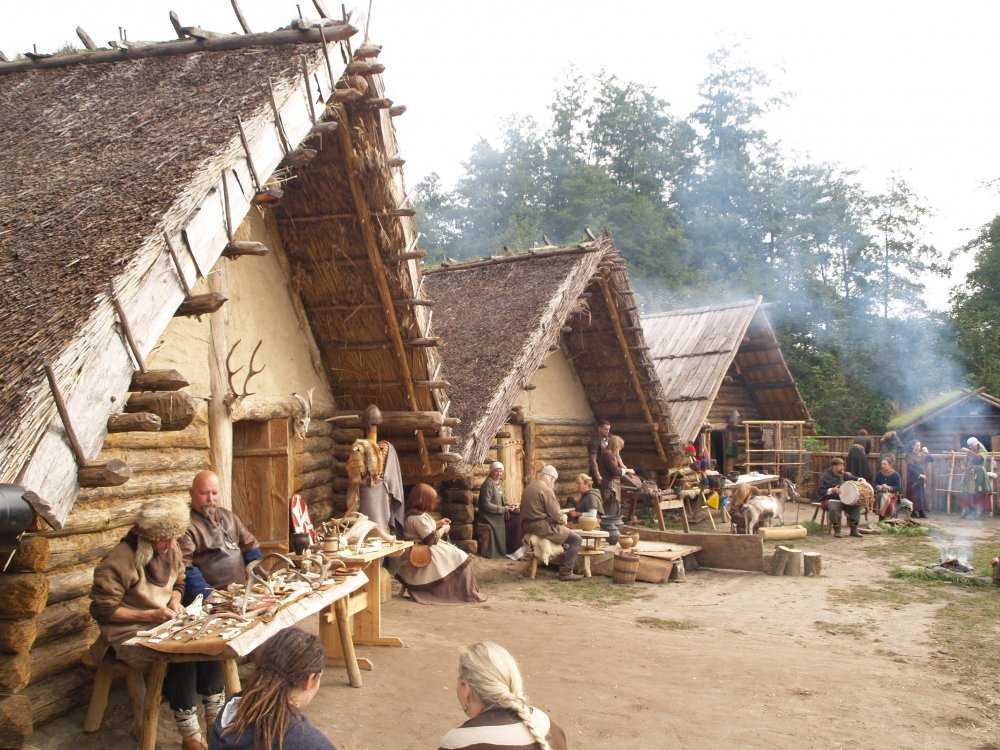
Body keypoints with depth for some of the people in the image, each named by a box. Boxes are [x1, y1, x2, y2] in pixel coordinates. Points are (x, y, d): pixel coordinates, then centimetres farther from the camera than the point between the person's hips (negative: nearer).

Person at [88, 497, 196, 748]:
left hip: (165, 624, 7)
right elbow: (102, 610, -16)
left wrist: (175, 600, -4)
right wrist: (149, 616, -20)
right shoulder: (118, 562, -18)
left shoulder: (171, 550, 4)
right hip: (129, 633, -6)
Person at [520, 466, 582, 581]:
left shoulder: (528, 488, 12)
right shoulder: (546, 490, -16)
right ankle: (565, 572, -11)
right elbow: (556, 515, -18)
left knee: (563, 531, 33)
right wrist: (563, 519, 4)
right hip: (542, 527, -10)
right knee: (577, 539, -7)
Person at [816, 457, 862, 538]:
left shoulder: (843, 475, 12)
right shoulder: (825, 477, -6)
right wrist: (832, 490, -20)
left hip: (844, 500, 6)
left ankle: (854, 529, -2)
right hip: (831, 500, -6)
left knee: (857, 504, -11)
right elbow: (820, 491, -10)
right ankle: (836, 530, -18)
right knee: (833, 508, -37)